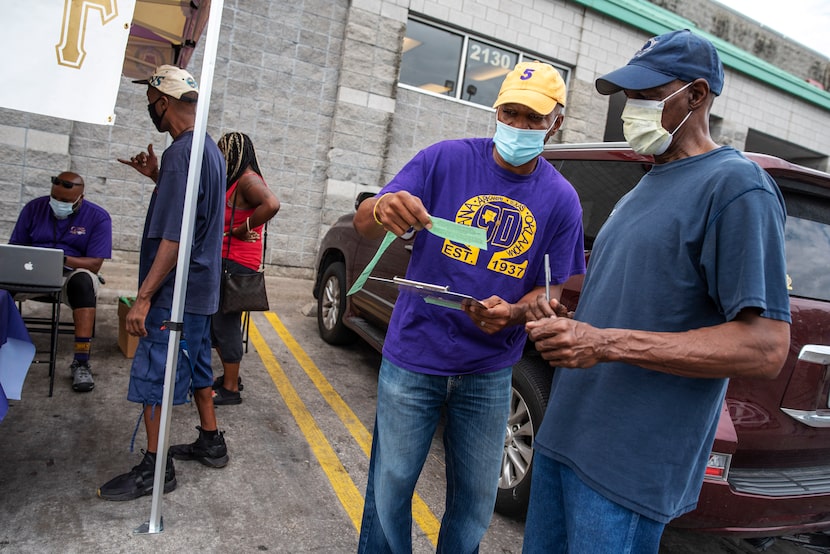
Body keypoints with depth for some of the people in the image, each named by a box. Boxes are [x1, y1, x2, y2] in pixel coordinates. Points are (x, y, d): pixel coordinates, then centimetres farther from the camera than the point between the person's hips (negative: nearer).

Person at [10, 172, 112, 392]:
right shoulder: (34, 208, 6)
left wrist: (63, 259, -28)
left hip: (72, 276, -2)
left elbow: (95, 264, -10)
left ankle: (81, 363, -37)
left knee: (84, 279, -38)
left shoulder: (98, 217, -4)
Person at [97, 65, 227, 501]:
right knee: (195, 365, 19)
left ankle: (155, 468, 13)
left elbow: (174, 237, -24)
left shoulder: (181, 153, -19)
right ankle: (210, 443, 32)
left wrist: (144, 296, -22)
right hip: (201, 287, 10)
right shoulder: (210, 150, 12)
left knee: (152, 374, 1)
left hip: (176, 292, -10)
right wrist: (157, 177, 13)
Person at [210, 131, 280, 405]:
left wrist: (242, 229, -24)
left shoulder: (248, 180, -14)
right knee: (215, 321, 16)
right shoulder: (235, 181, 17)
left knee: (226, 323, -5)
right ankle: (229, 376, 28)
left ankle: (230, 389, 6)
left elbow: (271, 204, -33)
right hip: (225, 260, 10)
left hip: (236, 263, -10)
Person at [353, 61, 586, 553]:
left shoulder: (561, 199, -1)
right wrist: (383, 209, -34)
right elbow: (363, 223, -10)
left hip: (488, 373, 2)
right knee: (390, 488, 10)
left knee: (475, 501, 16)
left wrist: (512, 314, -20)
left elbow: (554, 289, 2)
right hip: (414, 358, -1)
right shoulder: (447, 159, -6)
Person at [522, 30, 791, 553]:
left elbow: (765, 348, -19)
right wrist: (567, 320, 3)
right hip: (564, 434, 8)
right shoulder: (644, 189, 15)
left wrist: (606, 343, -25)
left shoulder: (736, 186, -12)